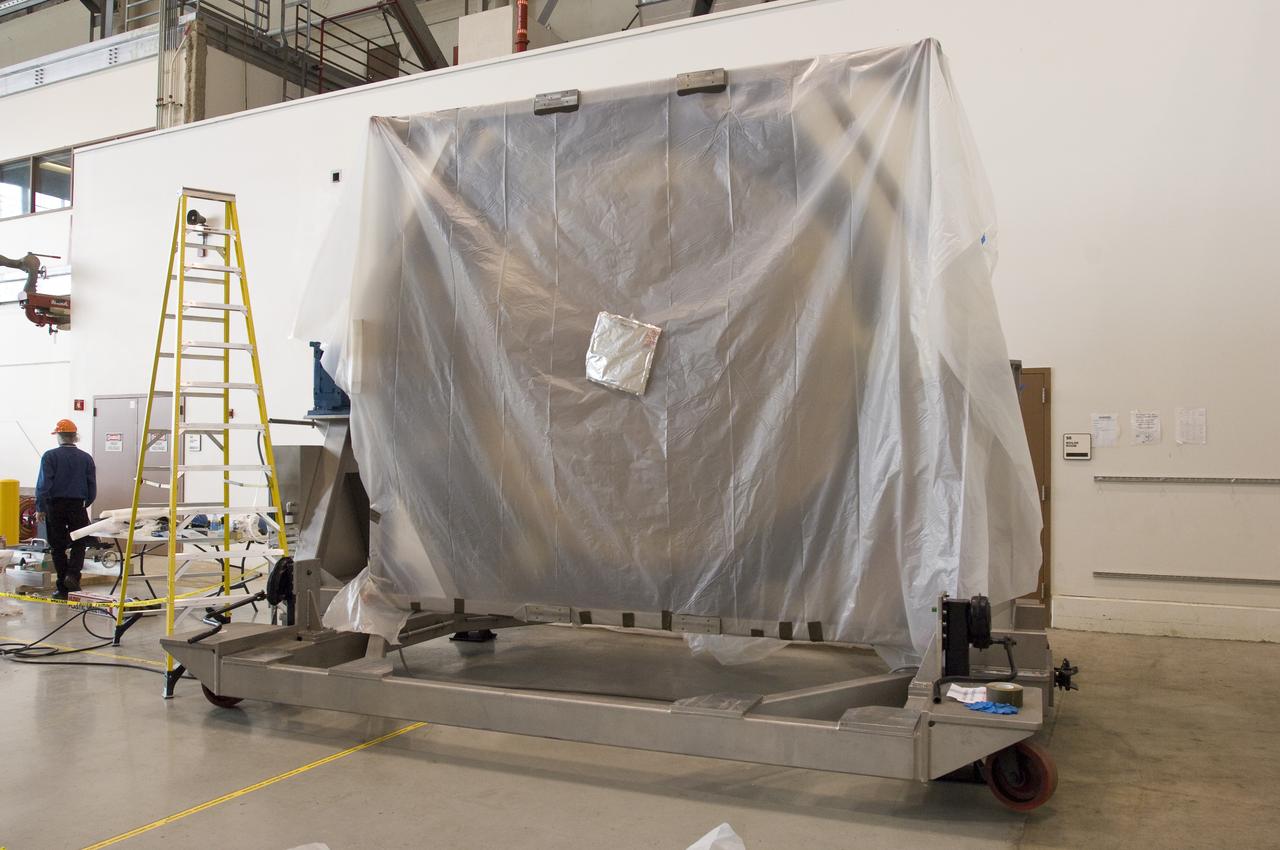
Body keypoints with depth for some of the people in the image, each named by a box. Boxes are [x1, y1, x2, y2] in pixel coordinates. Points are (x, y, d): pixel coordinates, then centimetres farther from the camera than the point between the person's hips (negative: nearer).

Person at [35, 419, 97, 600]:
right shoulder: (86, 458, 2)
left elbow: (43, 484, -10)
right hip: (78, 506, 1)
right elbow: (92, 488, 5)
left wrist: (40, 508, -3)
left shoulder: (50, 456, -6)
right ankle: (73, 575, -11)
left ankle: (63, 589, 10)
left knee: (58, 547, 7)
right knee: (79, 543, 12)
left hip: (55, 506, -1)